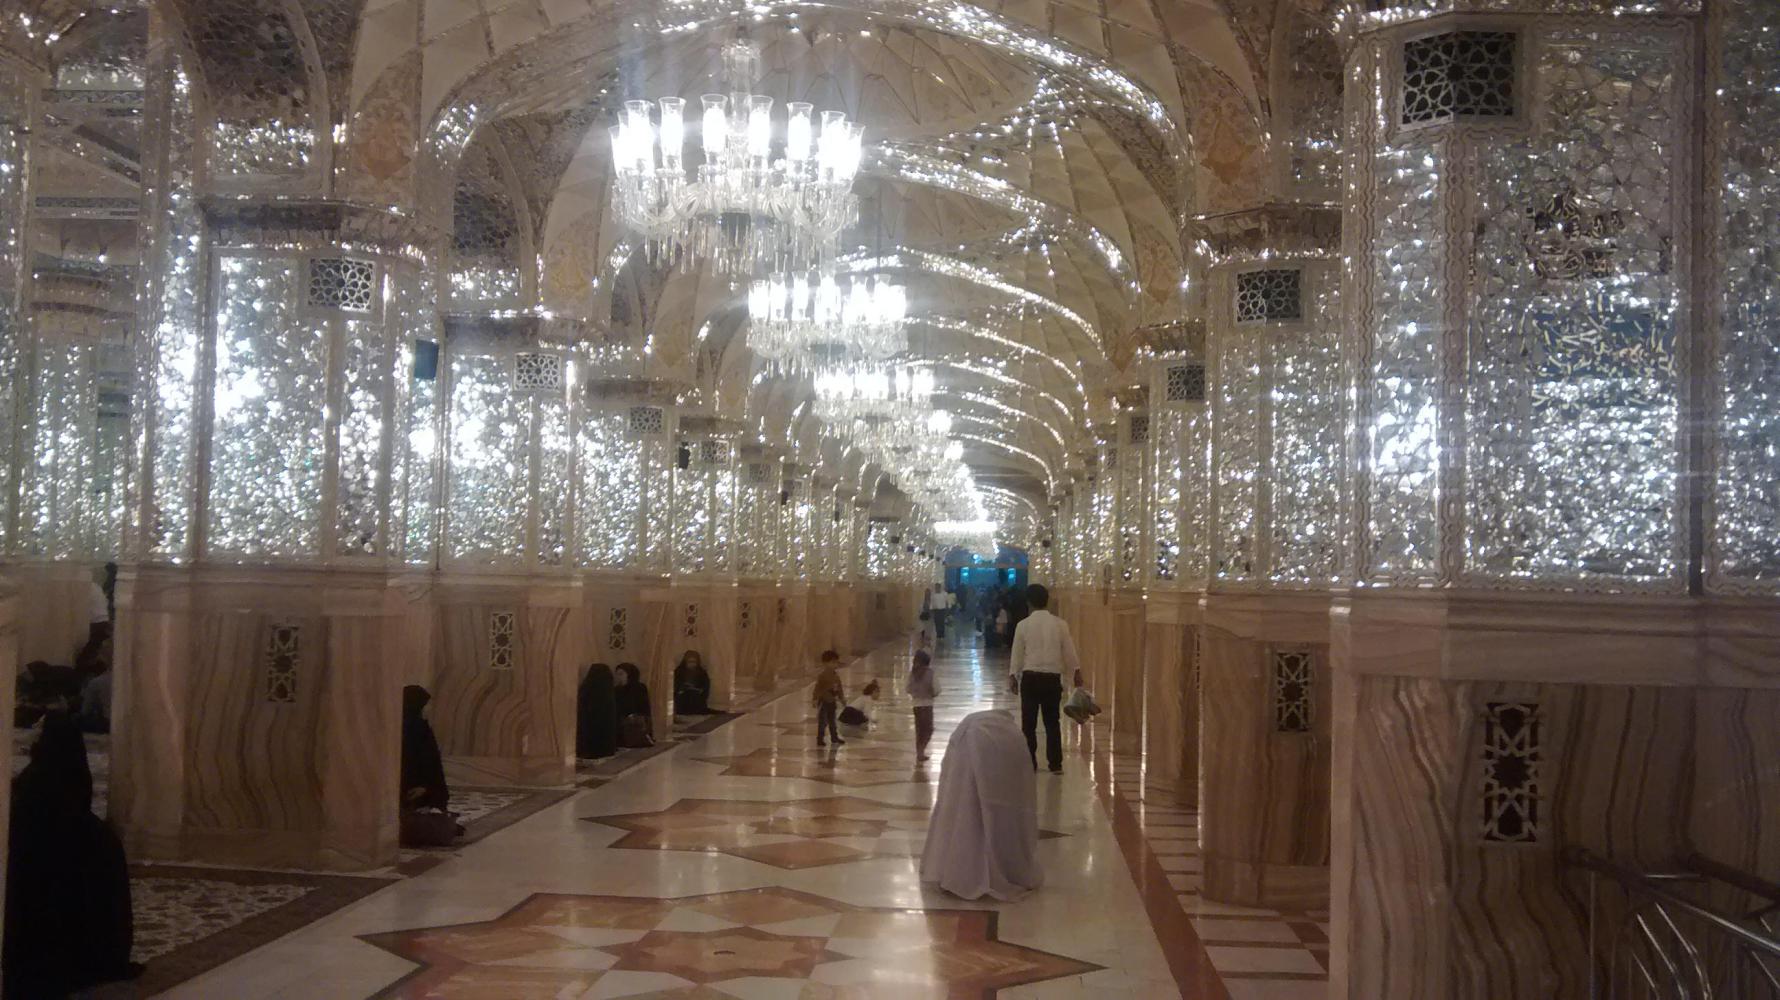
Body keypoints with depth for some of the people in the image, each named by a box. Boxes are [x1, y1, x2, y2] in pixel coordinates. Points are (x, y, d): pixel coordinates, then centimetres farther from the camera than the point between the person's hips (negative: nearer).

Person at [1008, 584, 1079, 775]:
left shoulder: (1023, 625, -5)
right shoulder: (1060, 624, -2)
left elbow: (1017, 654, 1)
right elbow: (1069, 652, 3)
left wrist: (1014, 676, 14)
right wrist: (1077, 670, 17)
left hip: (1030, 677, -1)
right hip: (1052, 678, 1)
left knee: (1029, 723, 7)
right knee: (1052, 722, 10)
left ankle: (1030, 764, 8)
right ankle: (1055, 764, 9)